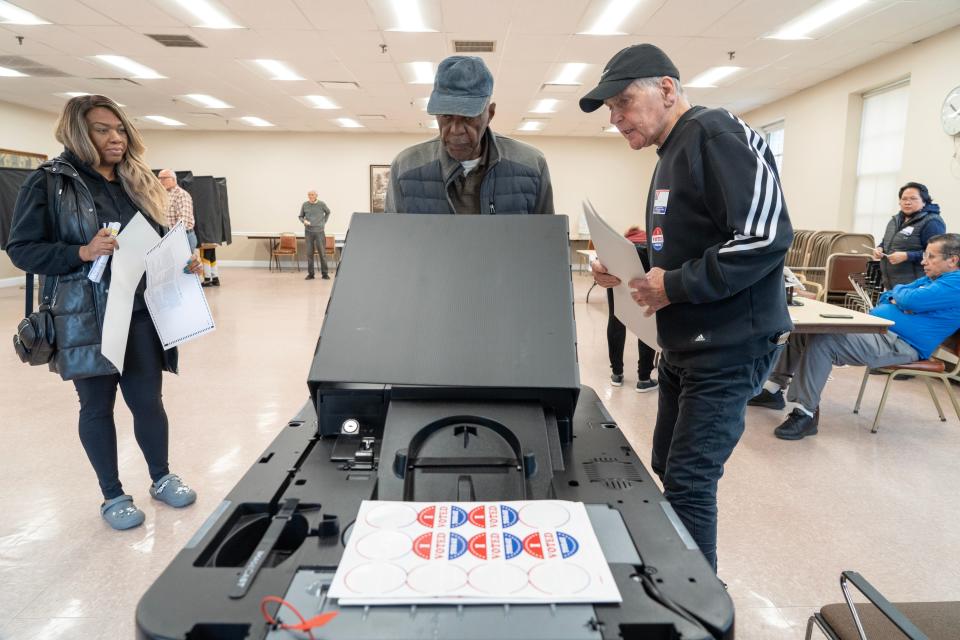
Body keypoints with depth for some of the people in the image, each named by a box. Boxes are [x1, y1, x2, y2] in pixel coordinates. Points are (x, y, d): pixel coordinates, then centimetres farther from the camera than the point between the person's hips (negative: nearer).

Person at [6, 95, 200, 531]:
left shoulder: (138, 181, 10)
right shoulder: (49, 182, -5)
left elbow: (157, 241, 17)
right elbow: (21, 249, -6)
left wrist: (182, 262, -3)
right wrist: (82, 253, -20)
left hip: (141, 311, 4)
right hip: (86, 316, -3)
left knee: (147, 400, 9)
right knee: (97, 407, 9)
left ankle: (161, 478, 29)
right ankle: (112, 496, 25)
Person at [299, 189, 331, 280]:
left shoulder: (322, 204, 0)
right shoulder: (304, 205, 3)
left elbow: (328, 212, 19)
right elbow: (301, 216, 12)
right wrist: (304, 221, -8)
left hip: (319, 231, -1)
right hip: (308, 231, 1)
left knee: (322, 253, -2)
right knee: (309, 253, 2)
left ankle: (324, 273, 5)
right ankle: (310, 273, 9)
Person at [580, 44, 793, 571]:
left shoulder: (714, 134, -14)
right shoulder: (671, 157, 16)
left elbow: (766, 236, -25)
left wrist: (674, 287, -21)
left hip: (728, 346, -10)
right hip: (684, 345, 10)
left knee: (689, 483, -4)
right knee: (667, 468, 16)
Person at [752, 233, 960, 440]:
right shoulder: (929, 279, 23)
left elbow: (911, 300, -22)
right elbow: (886, 296, 25)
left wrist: (898, 291, 2)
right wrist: (894, 299, 0)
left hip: (899, 344, -10)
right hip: (873, 328, 10)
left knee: (822, 342, -30)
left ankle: (806, 414, -27)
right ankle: (773, 388, 5)